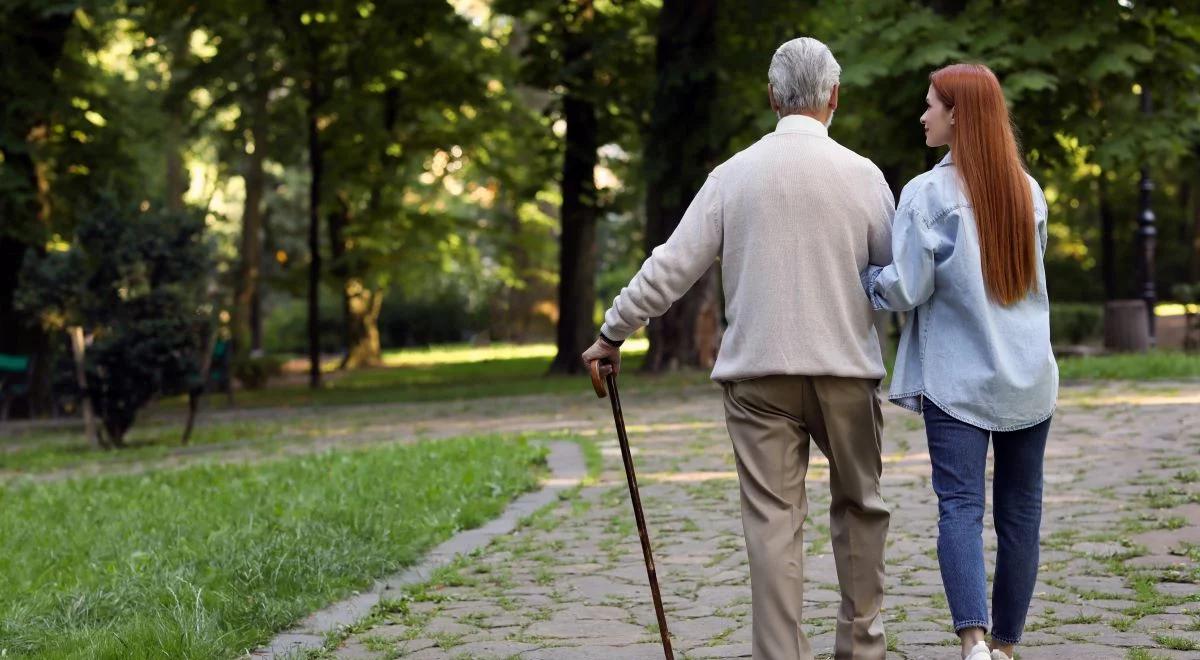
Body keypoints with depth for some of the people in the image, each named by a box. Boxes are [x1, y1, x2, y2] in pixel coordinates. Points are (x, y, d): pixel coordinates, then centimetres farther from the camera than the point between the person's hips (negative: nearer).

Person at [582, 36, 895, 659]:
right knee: (858, 504, 16)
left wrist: (613, 332, 8)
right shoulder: (862, 174, -2)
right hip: (846, 368, 0)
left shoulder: (734, 173, 0)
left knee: (771, 519, 1)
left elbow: (672, 265, -1)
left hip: (758, 373, 0)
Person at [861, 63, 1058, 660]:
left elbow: (906, 289, -11)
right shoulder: (1029, 191, 8)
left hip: (957, 379, -4)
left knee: (959, 505, -6)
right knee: (1020, 509, 10)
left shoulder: (928, 193, -9)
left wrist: (865, 278, 7)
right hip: (1029, 378, 5)